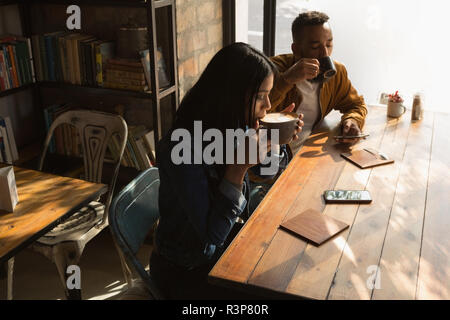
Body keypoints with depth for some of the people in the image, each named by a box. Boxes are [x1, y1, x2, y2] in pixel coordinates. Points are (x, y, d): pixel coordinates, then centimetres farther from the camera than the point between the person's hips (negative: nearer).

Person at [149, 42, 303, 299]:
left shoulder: (235, 128, -7)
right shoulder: (183, 150, -30)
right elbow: (210, 236, -26)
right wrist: (238, 167, -34)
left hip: (230, 243, 7)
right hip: (185, 273, -7)